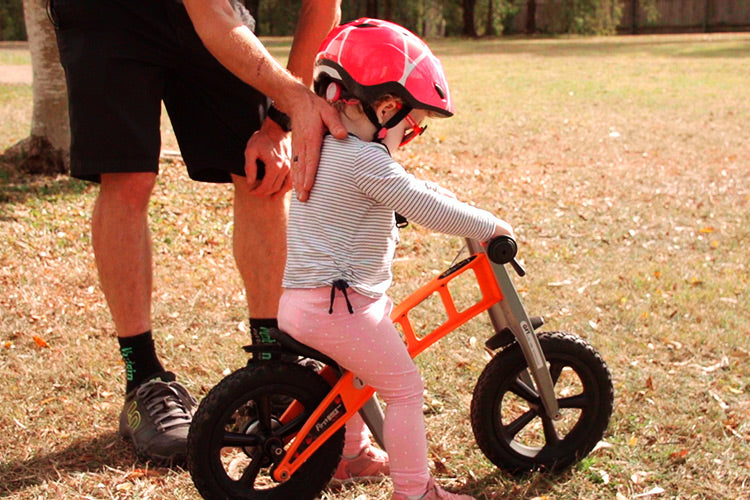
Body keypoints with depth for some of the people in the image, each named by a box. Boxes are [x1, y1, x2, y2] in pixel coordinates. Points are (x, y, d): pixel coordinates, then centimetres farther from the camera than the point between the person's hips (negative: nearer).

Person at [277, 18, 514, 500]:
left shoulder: (324, 148, 12)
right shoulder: (365, 161, -19)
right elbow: (429, 211, -19)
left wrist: (436, 192, 27)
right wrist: (491, 225, -6)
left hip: (297, 300, 10)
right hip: (339, 304, -10)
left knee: (359, 371, 31)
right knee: (405, 388, 1)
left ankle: (352, 454, 45)